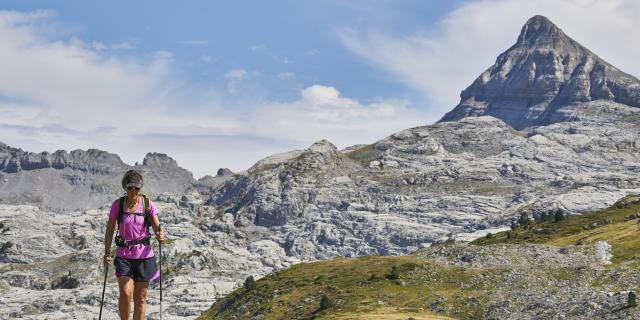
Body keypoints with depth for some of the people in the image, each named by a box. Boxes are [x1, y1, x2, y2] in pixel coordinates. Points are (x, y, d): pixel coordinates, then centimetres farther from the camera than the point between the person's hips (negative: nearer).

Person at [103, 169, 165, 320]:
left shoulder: (148, 204, -2)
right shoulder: (118, 204, -2)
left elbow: (157, 228, -3)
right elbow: (109, 230, 3)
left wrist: (160, 235, -27)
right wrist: (107, 253, -7)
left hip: (144, 255, 1)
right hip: (124, 255, -1)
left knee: (140, 297, 6)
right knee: (126, 293, -16)